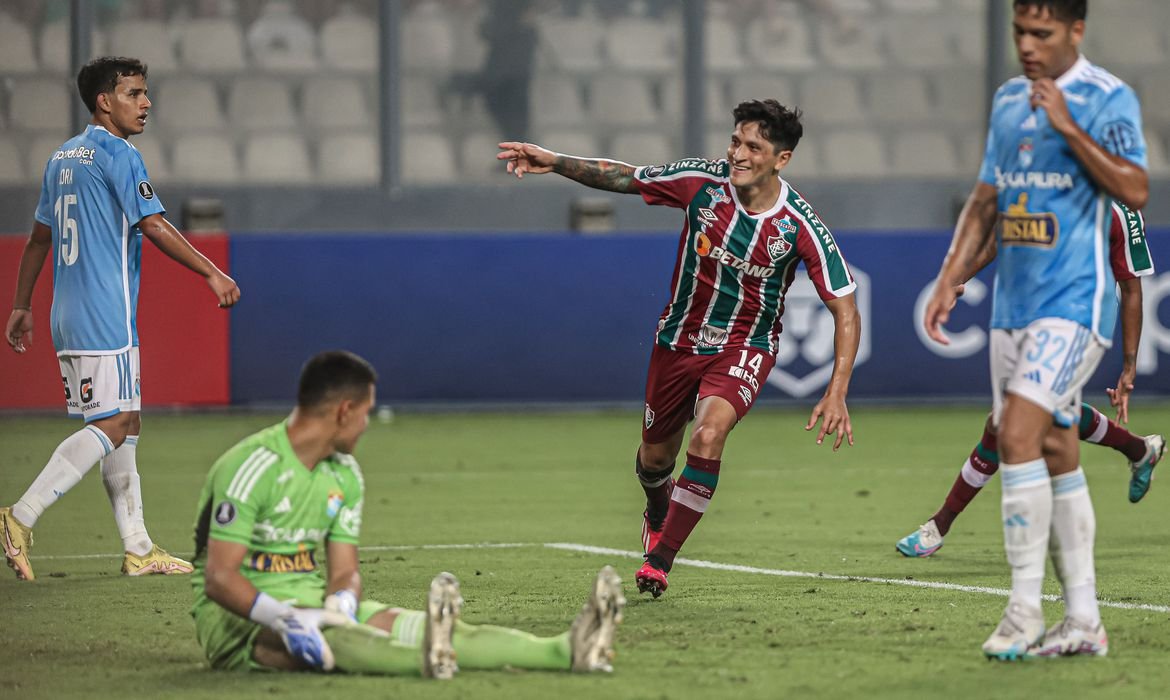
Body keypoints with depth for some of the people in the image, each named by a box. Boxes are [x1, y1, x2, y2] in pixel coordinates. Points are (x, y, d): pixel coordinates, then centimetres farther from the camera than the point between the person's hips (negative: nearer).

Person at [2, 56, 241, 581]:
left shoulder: (62, 158, 16)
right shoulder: (117, 155, -10)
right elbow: (153, 226, -15)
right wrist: (212, 274, -11)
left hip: (69, 316, 9)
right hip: (105, 316, -9)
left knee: (124, 423, 10)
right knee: (111, 426, -10)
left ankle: (138, 549, 9)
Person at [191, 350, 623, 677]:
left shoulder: (344, 475, 9)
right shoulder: (254, 467, -18)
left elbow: (344, 572, 5)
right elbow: (219, 577, -24)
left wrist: (341, 604, -20)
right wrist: (284, 617, -40)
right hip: (235, 617, -7)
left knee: (404, 625, -17)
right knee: (320, 636, -39)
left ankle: (566, 651, -37)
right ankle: (426, 659, -72)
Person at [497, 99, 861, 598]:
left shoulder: (800, 227, -22)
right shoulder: (701, 181, -16)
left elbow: (845, 311, -18)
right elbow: (621, 178, -1)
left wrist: (836, 393, -27)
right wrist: (554, 162, -12)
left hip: (746, 346, -3)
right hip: (680, 337, 3)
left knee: (709, 432, -30)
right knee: (655, 458, 13)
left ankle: (659, 560, -18)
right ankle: (658, 511, 52)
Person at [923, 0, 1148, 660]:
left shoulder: (1107, 98, -8)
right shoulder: (1008, 101, 14)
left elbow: (1135, 190, -20)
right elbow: (985, 200, 21)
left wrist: (1068, 126, -23)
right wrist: (950, 281, 14)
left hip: (1076, 301, -7)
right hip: (1014, 303, 7)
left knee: (1018, 433, -19)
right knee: (1056, 455, 7)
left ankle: (1025, 610, -13)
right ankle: (1083, 622, 11)